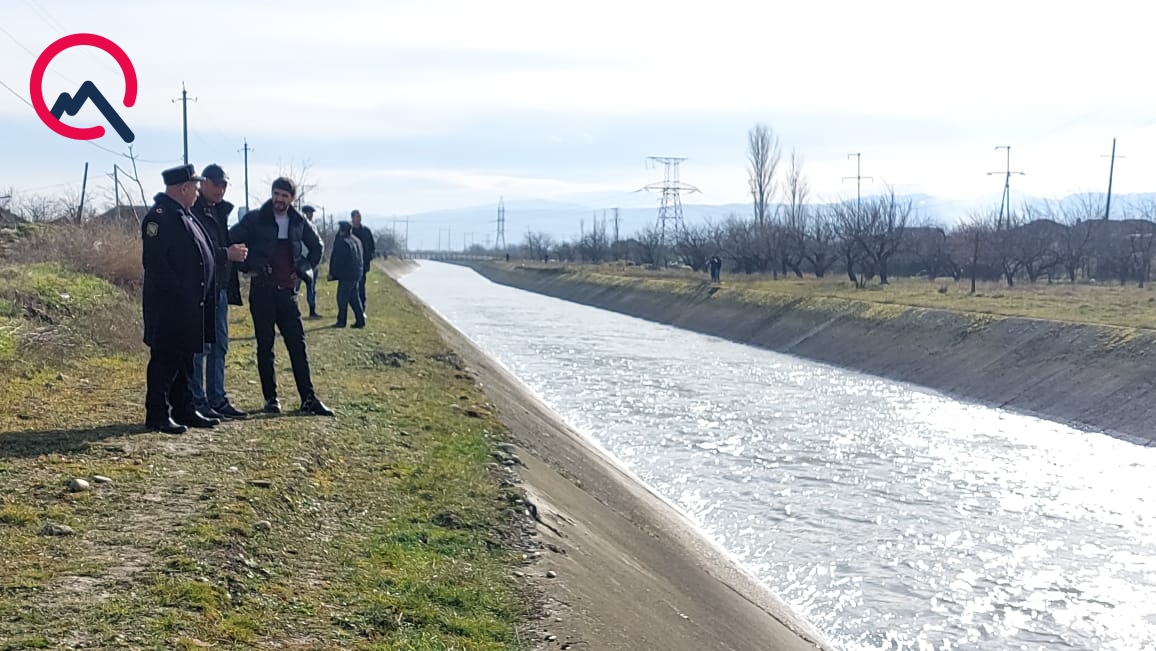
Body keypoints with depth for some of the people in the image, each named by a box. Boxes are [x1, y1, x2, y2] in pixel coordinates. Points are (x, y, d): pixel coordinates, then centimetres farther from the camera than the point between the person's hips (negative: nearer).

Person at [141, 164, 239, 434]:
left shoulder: (184, 216, 17)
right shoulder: (159, 216, -14)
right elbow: (154, 260, -21)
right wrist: (177, 292, -22)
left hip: (191, 307, 10)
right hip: (169, 307, -10)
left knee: (186, 358, 15)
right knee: (166, 358, -3)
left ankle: (184, 409, 24)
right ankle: (157, 414, 5)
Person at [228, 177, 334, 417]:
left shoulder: (299, 222, 6)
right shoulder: (255, 219, -4)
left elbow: (317, 247, 20)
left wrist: (303, 269, 10)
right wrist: (247, 268, -4)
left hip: (287, 291, 2)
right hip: (262, 291, -2)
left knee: (298, 345, 1)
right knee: (265, 347, 3)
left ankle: (308, 399, 3)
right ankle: (270, 398, 12)